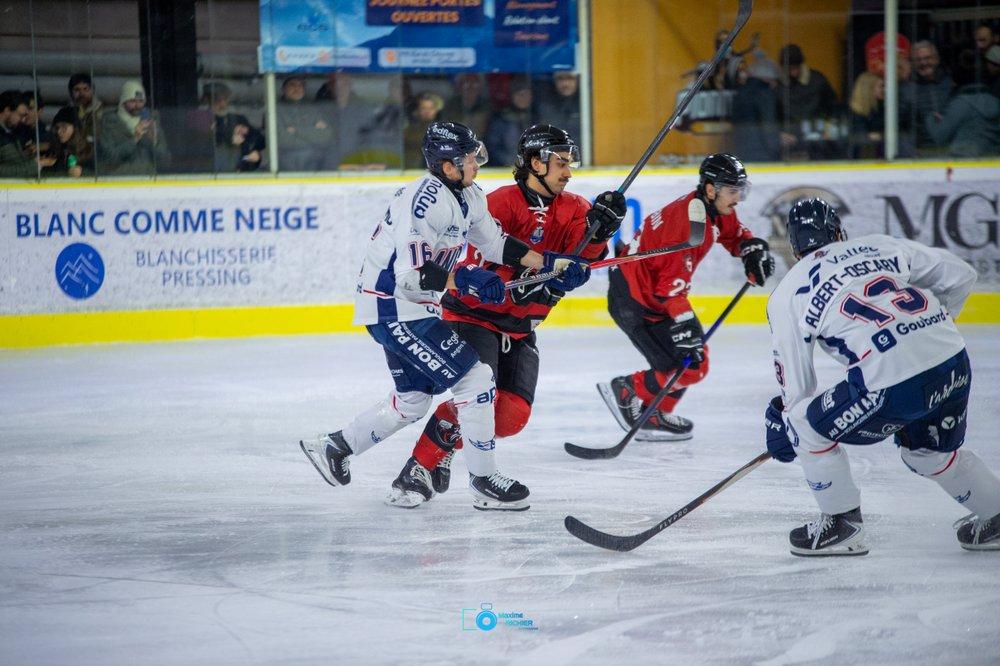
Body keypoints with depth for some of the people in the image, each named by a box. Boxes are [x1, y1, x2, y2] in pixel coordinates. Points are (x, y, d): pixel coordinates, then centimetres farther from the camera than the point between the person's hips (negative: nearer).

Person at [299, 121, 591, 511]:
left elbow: (496, 244, 17)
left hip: (412, 306, 10)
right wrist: (467, 280, -30)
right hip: (393, 307, -10)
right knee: (475, 378, -10)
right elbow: (411, 273, -29)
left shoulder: (467, 196, 7)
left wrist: (551, 263, 10)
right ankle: (484, 483, -2)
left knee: (413, 400, 21)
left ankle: (334, 447, 33)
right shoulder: (425, 200, -24)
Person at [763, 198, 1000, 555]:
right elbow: (960, 275, 22)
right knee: (929, 452, 32)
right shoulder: (880, 245, 20)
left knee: (807, 427, 16)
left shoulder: (787, 294, 10)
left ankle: (842, 527, 20)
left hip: (892, 384, -5)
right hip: (954, 364, 5)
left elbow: (796, 382, 14)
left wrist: (783, 426, 31)